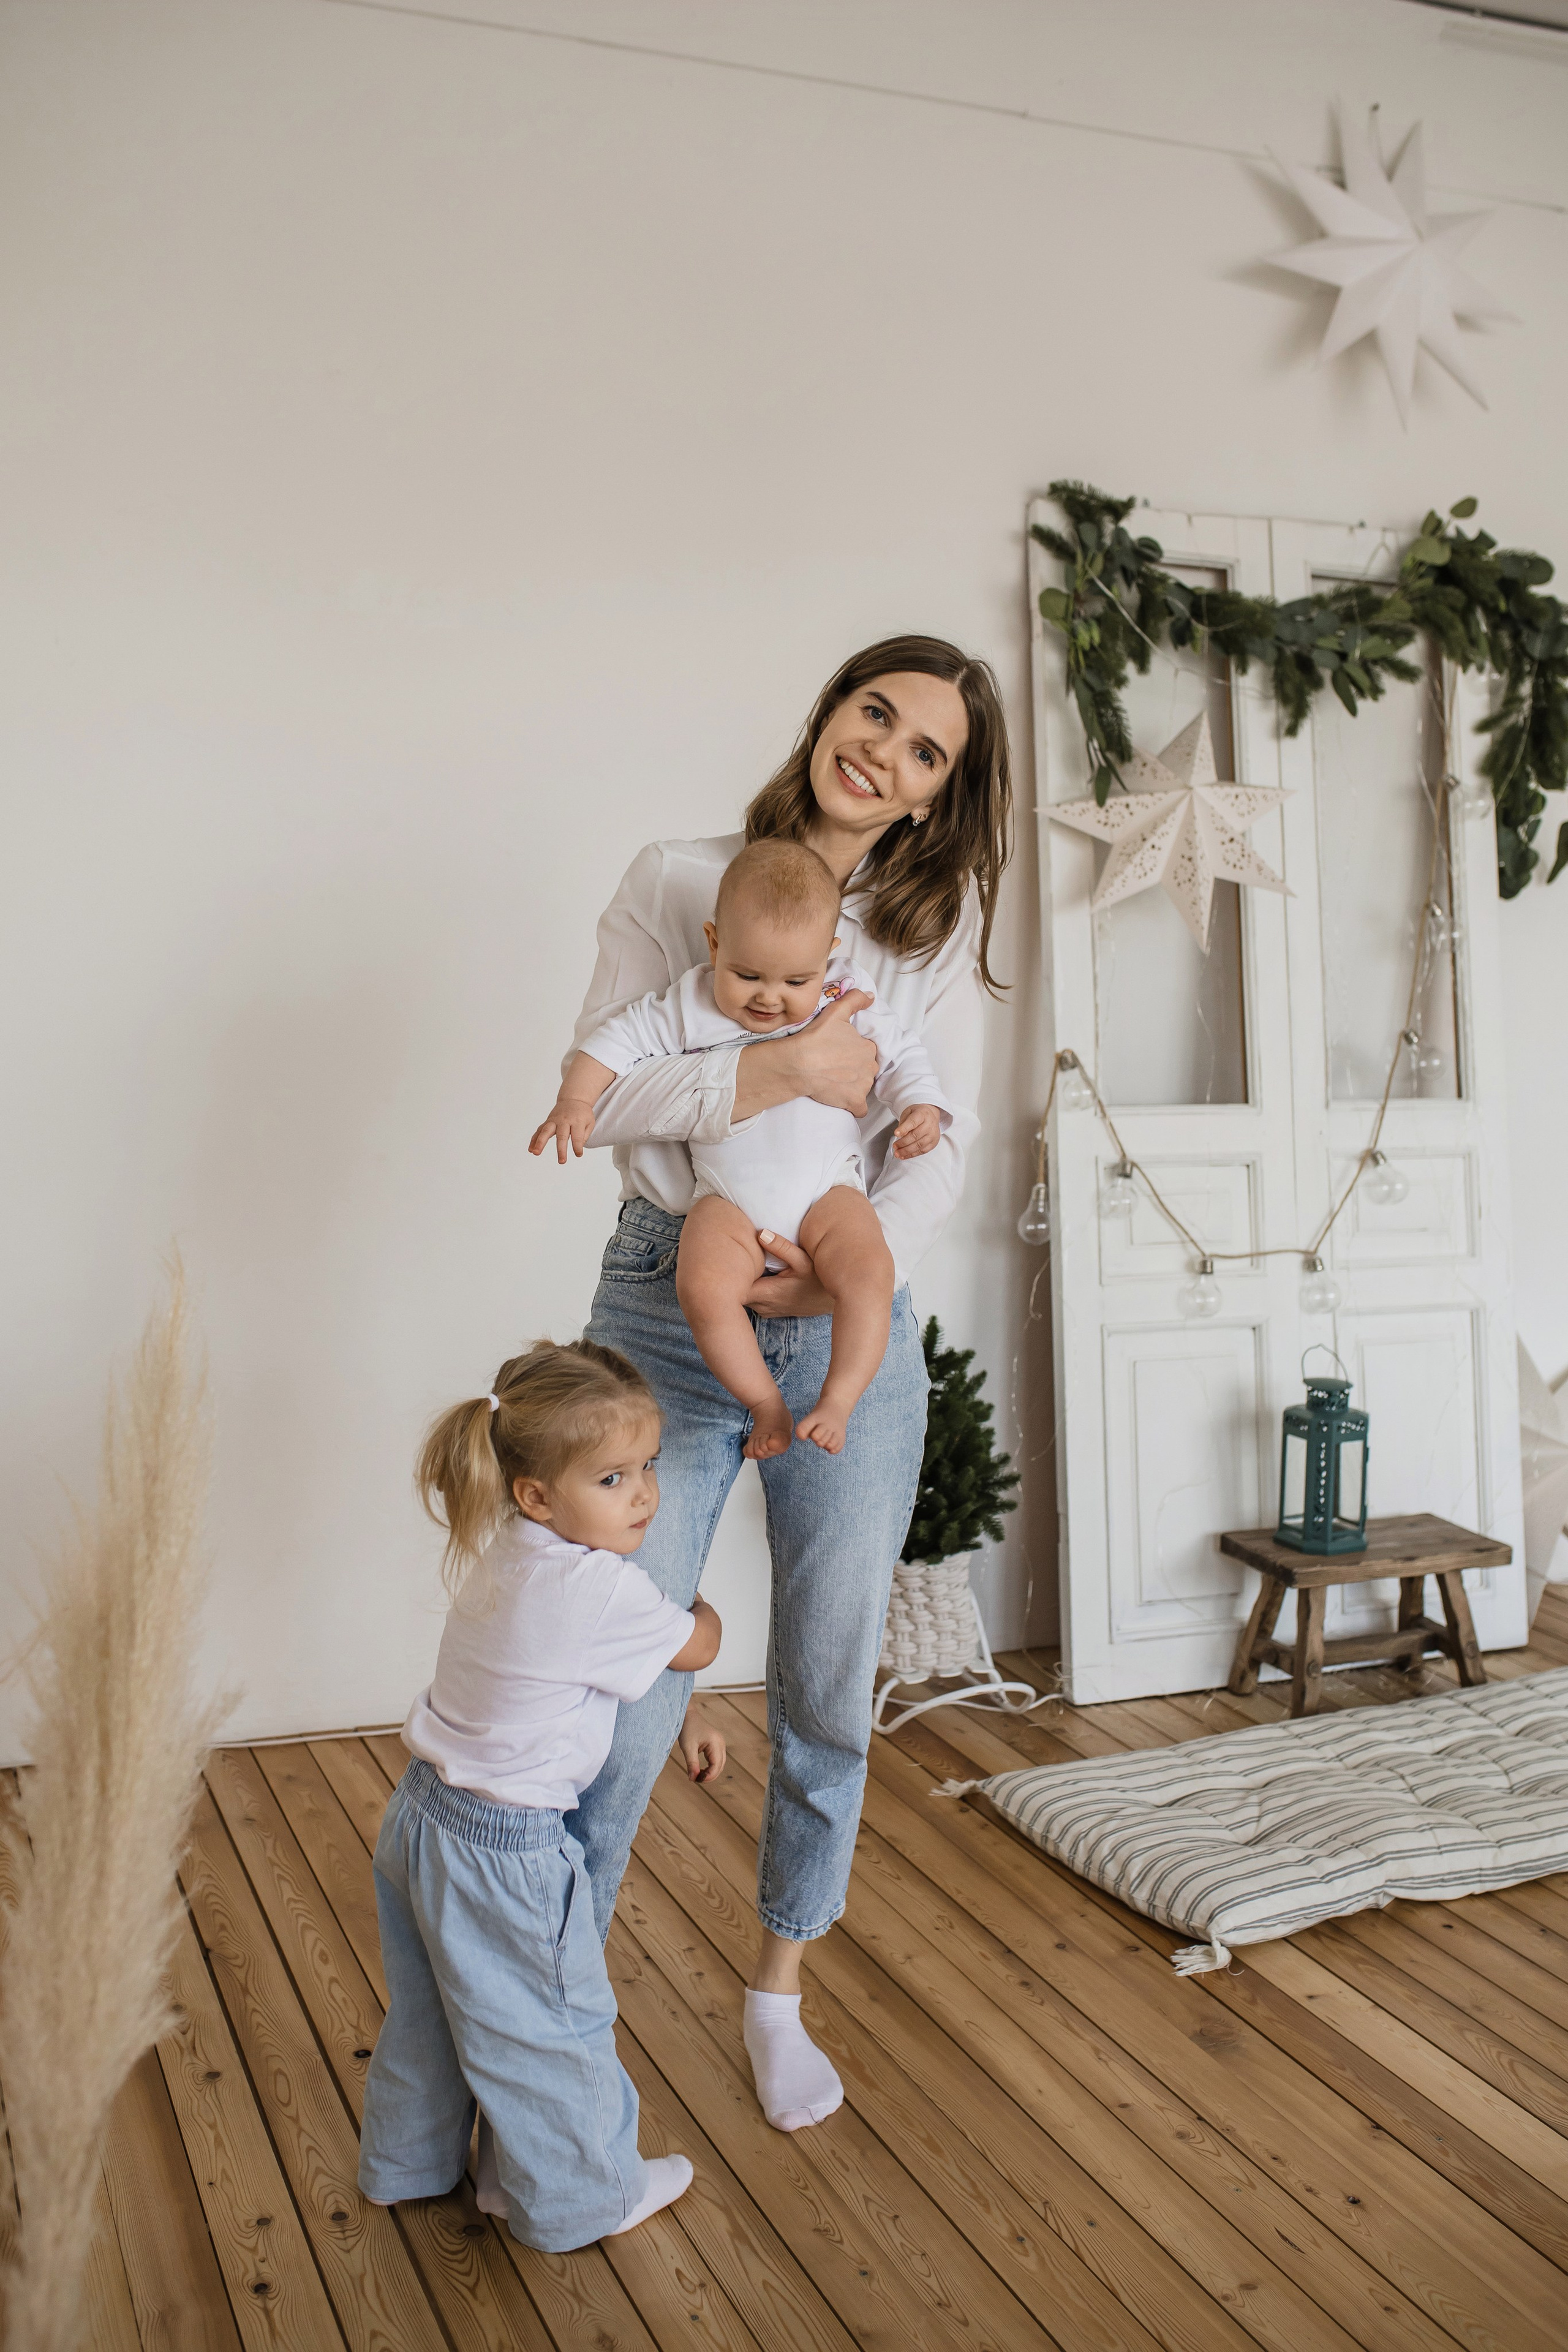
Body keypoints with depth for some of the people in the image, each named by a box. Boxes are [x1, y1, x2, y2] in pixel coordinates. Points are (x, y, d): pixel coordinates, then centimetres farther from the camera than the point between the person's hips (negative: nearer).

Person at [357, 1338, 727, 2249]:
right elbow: (694, 1646, -9)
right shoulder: (602, 1589, -29)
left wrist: (683, 1716, 19)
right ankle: (586, 2197, 33)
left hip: (426, 1814, 9)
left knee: (434, 2006, 28)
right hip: (505, 1849, -9)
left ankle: (409, 2160, 49)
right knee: (552, 2027, 13)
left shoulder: (502, 1551, 0)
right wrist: (704, 1609, 13)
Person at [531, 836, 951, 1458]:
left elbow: (901, 1056, 10)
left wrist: (922, 1109, -8)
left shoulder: (848, 1004, 1)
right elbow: (621, 1038, 3)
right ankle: (766, 1402, -9)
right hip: (730, 1202, 0)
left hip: (827, 1190, 0)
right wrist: (574, 1100, -10)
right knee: (704, 1287, -26)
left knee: (869, 1268, -27)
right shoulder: (691, 1006, 0)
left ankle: (838, 1402, -16)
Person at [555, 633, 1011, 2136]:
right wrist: (775, 1076, -19)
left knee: (831, 1685, 11)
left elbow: (945, 1139, 1)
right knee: (629, 1682, -2)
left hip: (851, 1325, 3)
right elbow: (593, 1092, -5)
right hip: (668, 1309, -2)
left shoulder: (938, 926, 8)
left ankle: (779, 1988, 32)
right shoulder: (677, 880, 2)